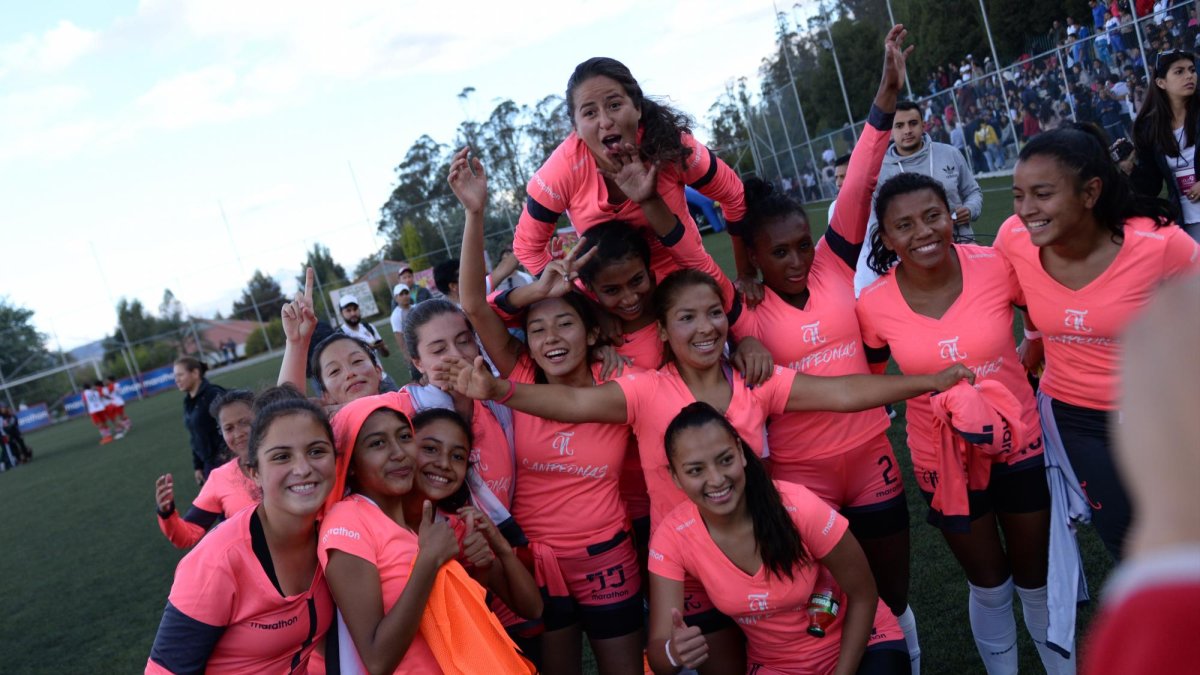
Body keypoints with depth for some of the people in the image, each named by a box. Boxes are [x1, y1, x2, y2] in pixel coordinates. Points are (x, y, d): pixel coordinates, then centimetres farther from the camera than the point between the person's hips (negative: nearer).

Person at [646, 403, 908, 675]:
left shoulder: (799, 508, -26)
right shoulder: (673, 538, -19)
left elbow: (863, 596, -11)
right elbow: (657, 649, -20)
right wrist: (674, 653, -41)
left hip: (858, 646, -2)